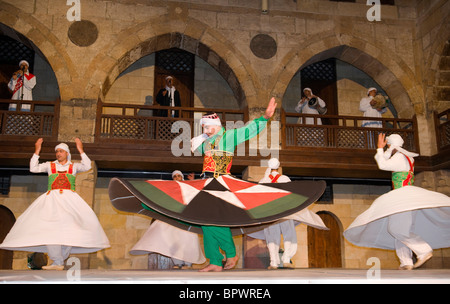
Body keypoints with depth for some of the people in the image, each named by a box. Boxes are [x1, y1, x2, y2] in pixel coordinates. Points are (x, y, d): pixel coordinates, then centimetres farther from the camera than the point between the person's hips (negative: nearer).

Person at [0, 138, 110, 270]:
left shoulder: (74, 166, 17)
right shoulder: (49, 165, 20)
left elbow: (87, 166, 0)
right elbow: (33, 168, 8)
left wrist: (81, 150, -3)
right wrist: (37, 151, 3)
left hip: (69, 199, 0)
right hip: (52, 198, 0)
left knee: (71, 225, -18)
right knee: (48, 227, -18)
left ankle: (61, 258, -7)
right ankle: (57, 262, -18)